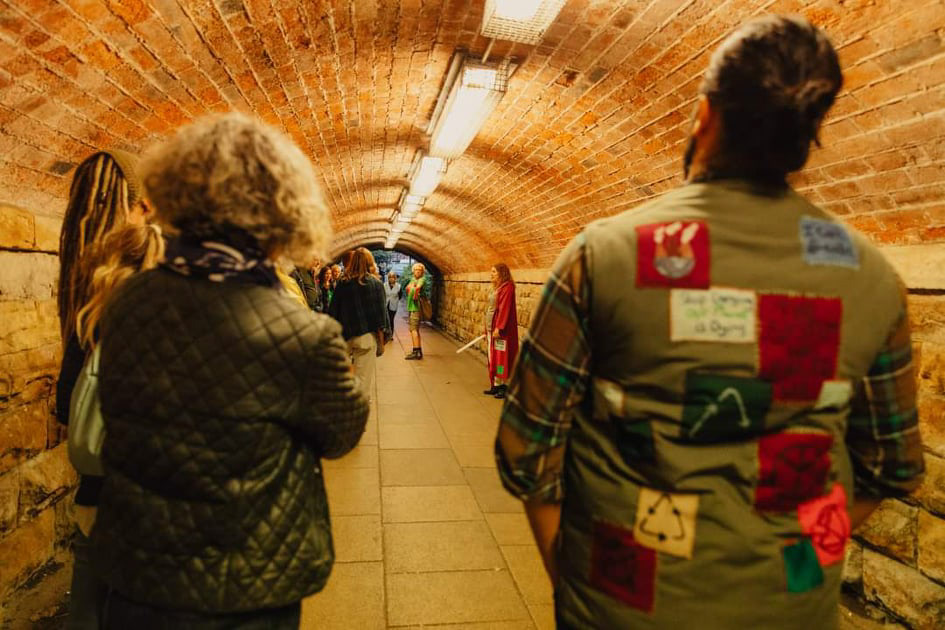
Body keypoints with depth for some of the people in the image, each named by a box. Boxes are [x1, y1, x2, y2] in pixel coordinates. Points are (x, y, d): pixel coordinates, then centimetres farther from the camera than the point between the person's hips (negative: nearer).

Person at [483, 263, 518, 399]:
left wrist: (499, 328, -24)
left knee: (502, 357, -4)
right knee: (494, 357, 11)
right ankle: (496, 385, 17)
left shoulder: (507, 287, -13)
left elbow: (505, 309, -20)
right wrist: (488, 329, 16)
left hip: (501, 329, -9)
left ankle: (505, 386, 4)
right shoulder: (498, 287, 15)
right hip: (492, 327, 9)